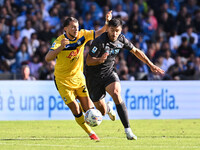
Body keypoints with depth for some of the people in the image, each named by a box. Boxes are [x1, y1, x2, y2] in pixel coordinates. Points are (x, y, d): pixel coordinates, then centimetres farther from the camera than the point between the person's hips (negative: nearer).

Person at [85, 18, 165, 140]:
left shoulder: (121, 39, -6)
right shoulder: (100, 42, -23)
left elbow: (136, 51, 11)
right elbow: (88, 61, -20)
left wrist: (151, 65, 12)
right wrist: (100, 60, -41)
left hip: (109, 73, 3)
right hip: (94, 76, -3)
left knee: (116, 93, -30)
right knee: (102, 112, -1)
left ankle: (128, 130, -27)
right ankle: (109, 107, 42)